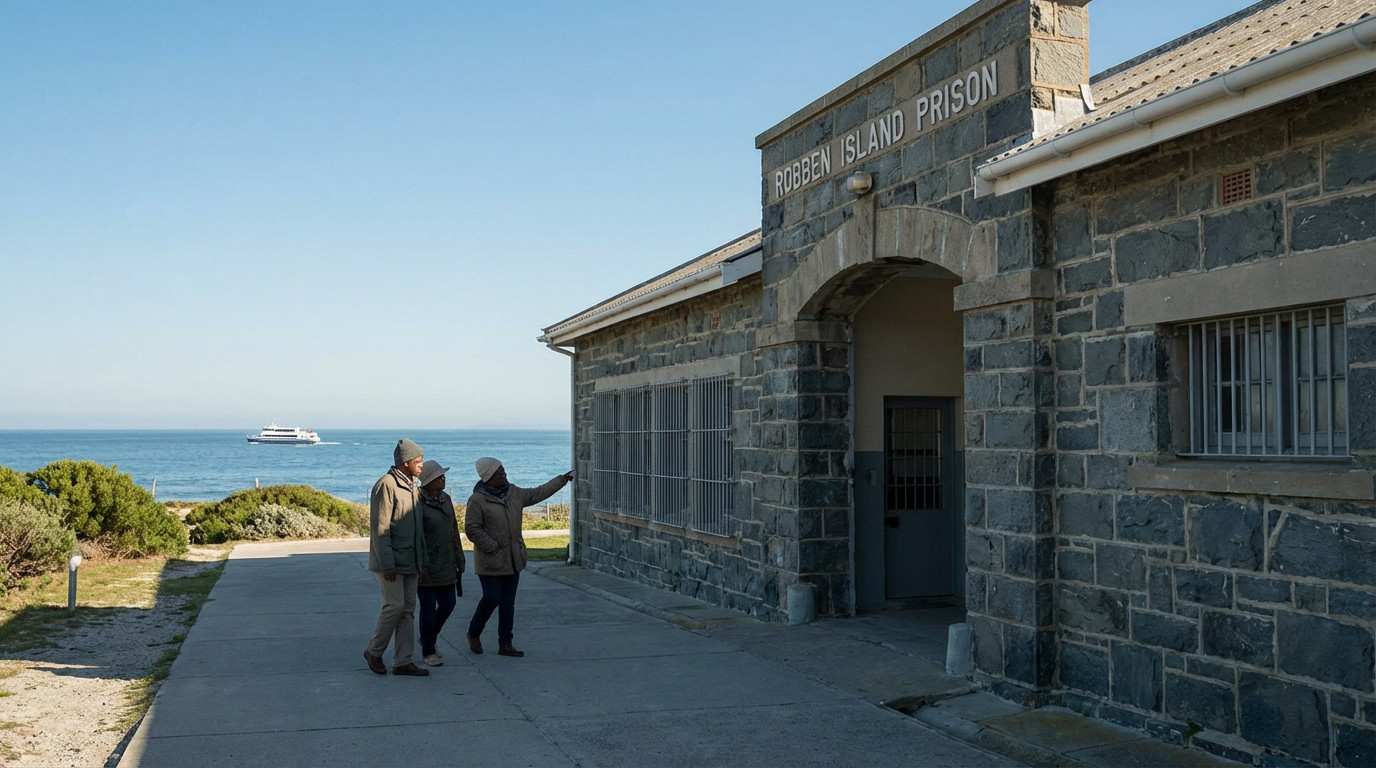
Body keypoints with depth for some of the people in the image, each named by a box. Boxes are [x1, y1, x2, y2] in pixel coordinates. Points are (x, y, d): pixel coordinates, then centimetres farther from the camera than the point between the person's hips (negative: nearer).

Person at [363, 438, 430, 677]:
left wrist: (422, 560, 14)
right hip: (390, 561, -8)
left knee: (408, 610, 7)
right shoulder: (386, 485, -14)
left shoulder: (412, 486, 13)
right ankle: (374, 652, 10)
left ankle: (403, 661, 11)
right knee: (395, 605, -10)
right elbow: (380, 528, -17)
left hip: (410, 561, 8)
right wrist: (387, 564, -20)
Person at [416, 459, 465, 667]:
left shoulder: (445, 499, 10)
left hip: (446, 565, 7)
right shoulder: (418, 503, -14)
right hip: (427, 567, -7)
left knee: (448, 604, 10)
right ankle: (428, 652, 17)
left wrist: (459, 559, 16)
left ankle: (428, 638, 34)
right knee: (428, 608, 3)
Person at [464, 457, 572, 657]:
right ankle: (474, 634, 19)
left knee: (508, 602, 8)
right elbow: (472, 529, -14)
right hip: (490, 561, -7)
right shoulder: (477, 500, -13)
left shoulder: (514, 493, 9)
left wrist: (562, 480, 21)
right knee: (492, 598, -5)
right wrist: (493, 547, -16)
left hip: (513, 559, 7)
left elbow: (538, 493, 20)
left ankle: (505, 644, 15)